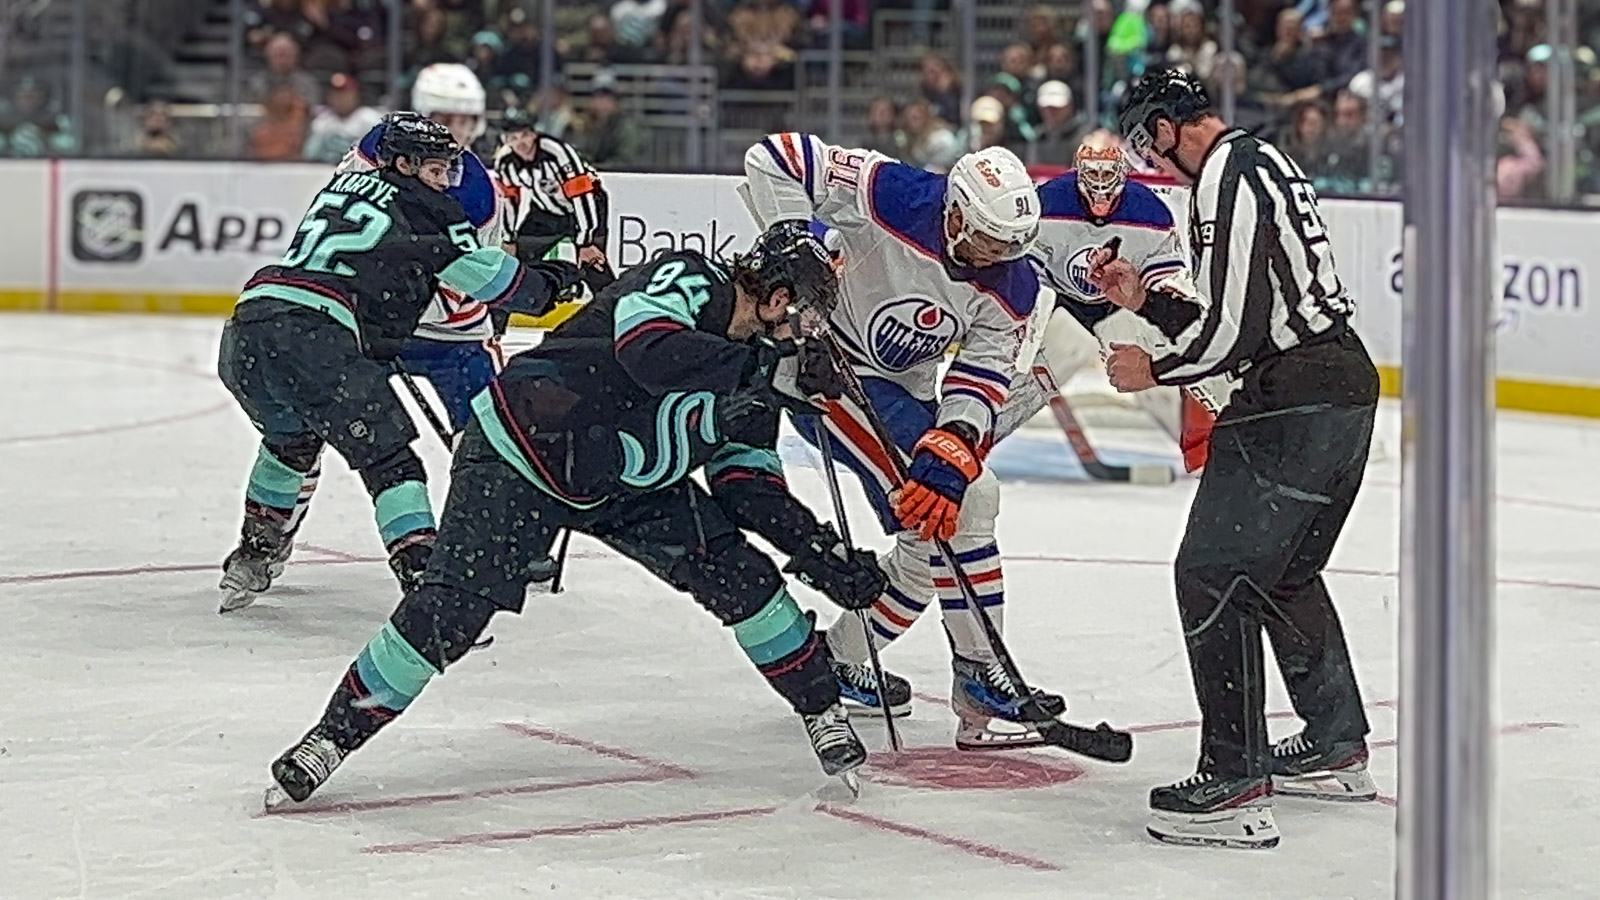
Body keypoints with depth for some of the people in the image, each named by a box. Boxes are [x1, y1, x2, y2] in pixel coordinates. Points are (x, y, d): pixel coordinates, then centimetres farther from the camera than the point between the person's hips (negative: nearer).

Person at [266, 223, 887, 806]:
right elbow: (647, 346, -39)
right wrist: (773, 370, -39)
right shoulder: (689, 280, -17)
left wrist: (826, 554, -1)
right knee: (453, 609, -17)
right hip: (520, 452, -7)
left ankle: (823, 711, 13)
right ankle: (339, 732, -3)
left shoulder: (751, 367, 5)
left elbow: (751, 488, 8)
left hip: (627, 487, 8)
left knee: (740, 575, -4)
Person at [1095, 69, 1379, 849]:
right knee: (1287, 572, 24)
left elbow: (1231, 326, -19)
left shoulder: (1227, 177, -13)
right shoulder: (1261, 162, 19)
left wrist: (1156, 370, -3)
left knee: (1213, 574, -7)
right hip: (1347, 384, 11)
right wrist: (1143, 298, 19)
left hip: (1293, 403, -11)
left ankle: (1234, 784, -9)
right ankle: (1335, 751, 34)